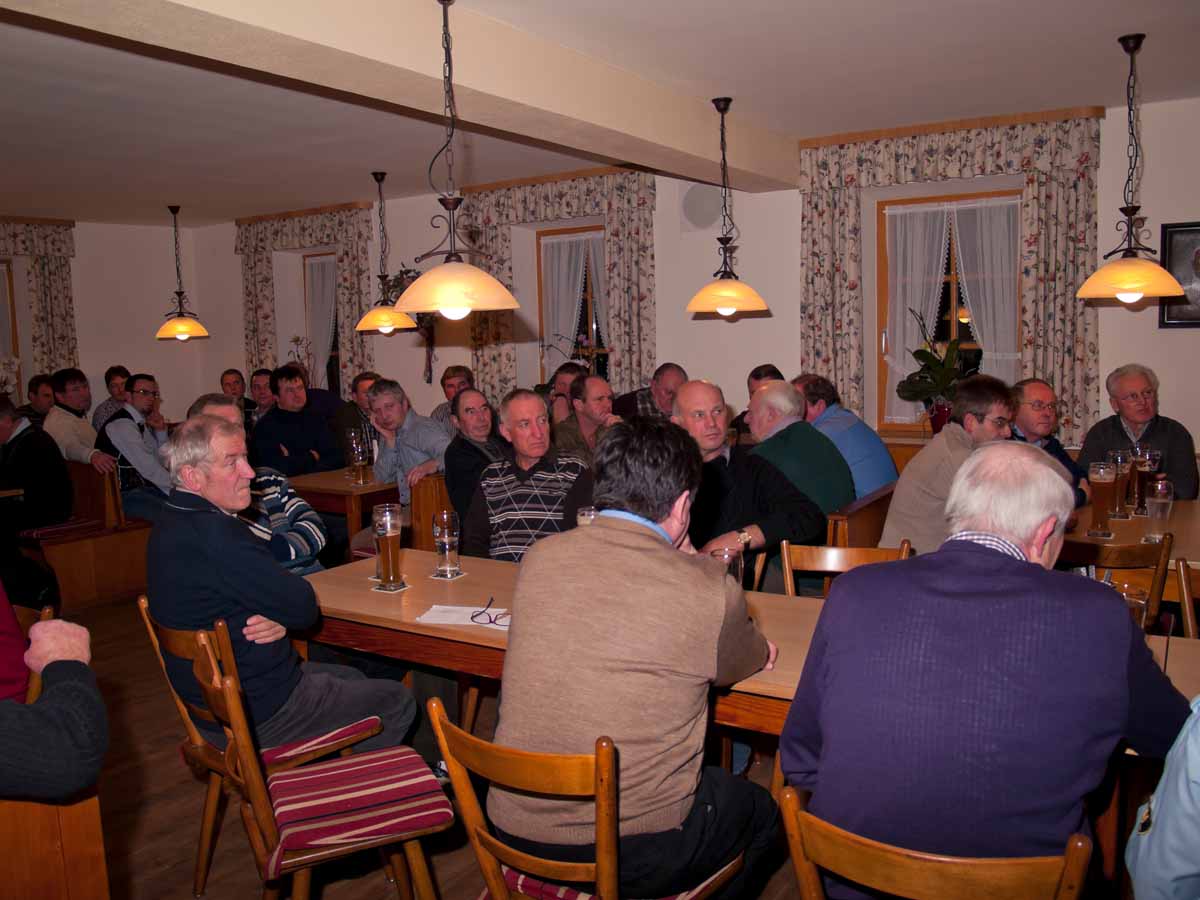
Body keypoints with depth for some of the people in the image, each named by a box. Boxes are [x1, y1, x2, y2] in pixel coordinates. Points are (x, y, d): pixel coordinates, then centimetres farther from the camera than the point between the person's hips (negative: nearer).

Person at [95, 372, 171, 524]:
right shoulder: (121, 424, -13)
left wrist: (161, 431, 6)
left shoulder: (142, 423, 13)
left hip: (144, 487, 9)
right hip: (125, 495, -9)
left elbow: (161, 461, 18)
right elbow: (148, 467, -20)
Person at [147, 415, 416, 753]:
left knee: (352, 678, 29)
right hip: (256, 718, -10)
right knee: (398, 702, 6)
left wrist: (278, 617, -12)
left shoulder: (172, 524, 4)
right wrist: (282, 617, -2)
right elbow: (305, 607, -24)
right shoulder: (215, 535, -30)